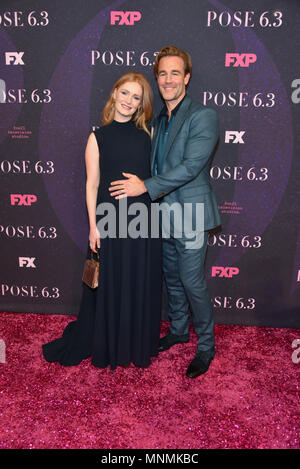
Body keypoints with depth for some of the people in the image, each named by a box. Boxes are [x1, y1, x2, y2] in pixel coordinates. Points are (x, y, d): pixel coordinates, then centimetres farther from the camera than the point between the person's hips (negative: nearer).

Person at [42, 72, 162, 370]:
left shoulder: (146, 135, 6)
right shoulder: (98, 137, 0)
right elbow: (92, 184, -2)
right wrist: (93, 225, -7)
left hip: (143, 218, 3)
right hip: (110, 218, -2)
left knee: (142, 284, 11)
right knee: (109, 283, 9)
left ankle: (138, 344, 32)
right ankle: (106, 345, 31)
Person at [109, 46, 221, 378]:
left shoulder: (203, 117, -12)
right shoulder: (158, 121, 13)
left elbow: (191, 166, -21)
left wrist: (146, 187, -20)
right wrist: (148, 189, 6)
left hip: (189, 215, -7)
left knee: (192, 282, 0)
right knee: (172, 278, 18)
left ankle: (206, 346, 19)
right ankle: (178, 330, 38)